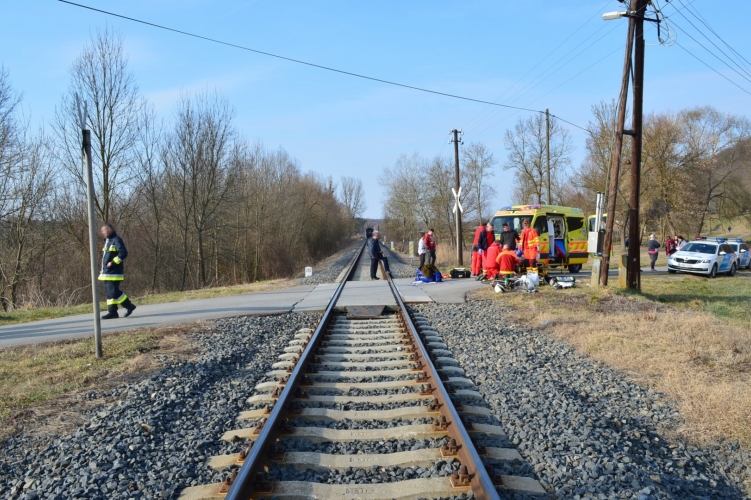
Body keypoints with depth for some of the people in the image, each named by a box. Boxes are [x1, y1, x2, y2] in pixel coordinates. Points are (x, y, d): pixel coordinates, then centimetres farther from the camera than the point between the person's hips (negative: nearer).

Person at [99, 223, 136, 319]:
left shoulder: (116, 240, -11)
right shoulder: (108, 241, 19)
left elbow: (123, 253, -23)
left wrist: (113, 263, -21)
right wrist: (103, 270, 20)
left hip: (113, 273, -10)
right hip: (106, 273, 10)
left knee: (114, 292, -13)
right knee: (109, 292, 8)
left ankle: (129, 306, 0)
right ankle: (112, 312, 12)